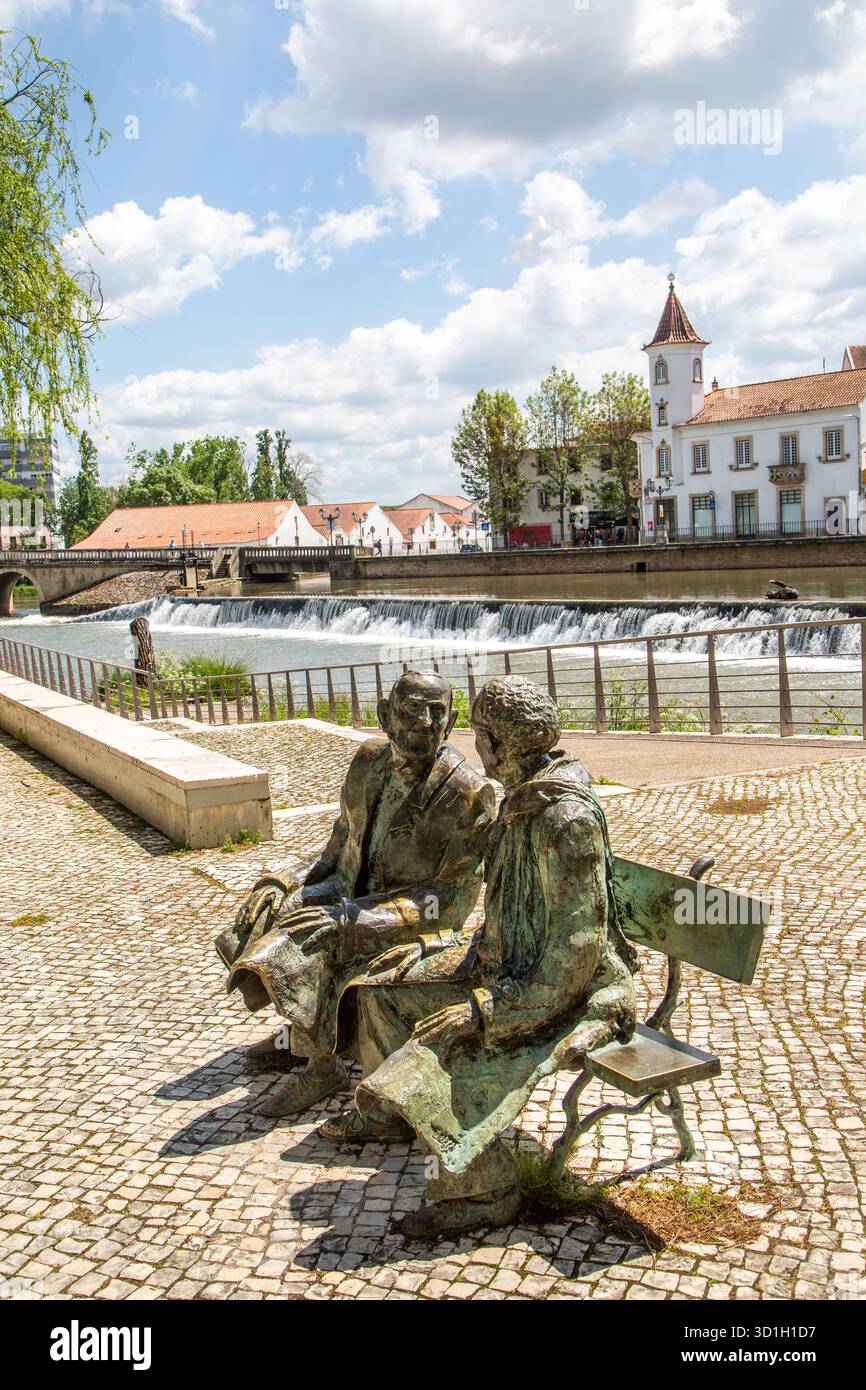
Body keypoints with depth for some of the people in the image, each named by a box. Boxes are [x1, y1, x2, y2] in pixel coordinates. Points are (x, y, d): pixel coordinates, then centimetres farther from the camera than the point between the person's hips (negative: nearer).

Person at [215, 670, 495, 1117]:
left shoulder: (467, 793, -21)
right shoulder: (371, 761, -2)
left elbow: (452, 902, -22)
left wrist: (350, 920, -28)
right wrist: (291, 881, -6)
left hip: (410, 920, -7)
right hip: (351, 891, 7)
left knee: (311, 948, -26)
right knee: (260, 916, -4)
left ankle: (321, 1066, -4)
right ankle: (301, 1029, 15)